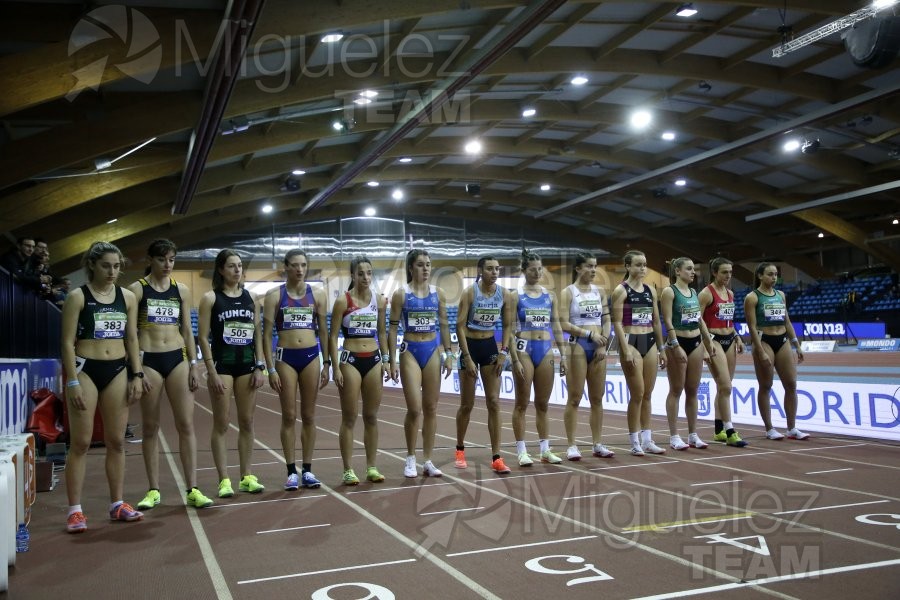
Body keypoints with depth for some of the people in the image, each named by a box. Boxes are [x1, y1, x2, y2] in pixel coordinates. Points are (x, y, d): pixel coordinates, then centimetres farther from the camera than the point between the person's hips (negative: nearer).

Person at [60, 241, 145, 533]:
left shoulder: (127, 297, 7)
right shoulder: (77, 296, -5)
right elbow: (68, 342, -7)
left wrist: (137, 376, 4)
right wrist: (73, 381, -14)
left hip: (118, 371, 4)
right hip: (86, 369, -4)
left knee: (116, 441, 9)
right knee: (81, 442, -1)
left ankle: (117, 504, 18)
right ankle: (75, 510, 6)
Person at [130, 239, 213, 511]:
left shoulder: (182, 290, 9)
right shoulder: (137, 289, -1)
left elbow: (187, 330, 11)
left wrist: (194, 365, 5)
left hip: (177, 358, 3)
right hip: (148, 360, -3)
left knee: (186, 424, 0)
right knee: (150, 427, 5)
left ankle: (192, 489, 4)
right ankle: (154, 490, 15)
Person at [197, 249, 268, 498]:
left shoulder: (251, 297, 8)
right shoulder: (210, 298, -4)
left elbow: (257, 335, 10)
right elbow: (203, 337, -7)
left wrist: (260, 367, 3)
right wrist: (212, 371, -13)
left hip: (247, 364, 4)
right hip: (222, 364, -4)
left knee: (247, 422, 8)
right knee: (221, 424, 1)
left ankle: (247, 476, 16)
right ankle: (224, 480, 7)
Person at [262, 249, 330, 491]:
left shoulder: (317, 294, 4)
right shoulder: (274, 295, -2)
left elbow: (323, 330, 9)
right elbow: (267, 334, -2)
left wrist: (327, 363, 6)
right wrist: (270, 368, -8)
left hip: (311, 356, 2)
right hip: (285, 357, -2)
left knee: (309, 415, 7)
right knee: (289, 416, 2)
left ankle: (307, 470, 15)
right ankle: (291, 472, 11)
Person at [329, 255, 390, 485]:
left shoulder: (379, 300, 6)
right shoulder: (343, 301, -6)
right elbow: (333, 336, -6)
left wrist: (386, 360, 7)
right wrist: (336, 367, -12)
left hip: (374, 360, 4)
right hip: (350, 360, -4)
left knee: (371, 416, 9)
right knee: (349, 418, 0)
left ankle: (371, 467, 17)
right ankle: (348, 470, 7)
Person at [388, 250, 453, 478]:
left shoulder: (438, 293, 6)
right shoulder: (401, 294, -4)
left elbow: (443, 325, 10)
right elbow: (393, 328, -4)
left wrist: (448, 354, 5)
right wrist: (392, 360, -9)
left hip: (433, 350, 4)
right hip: (410, 351, -3)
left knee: (431, 408, 6)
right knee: (414, 409, -8)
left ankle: (428, 461, 15)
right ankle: (410, 458, 12)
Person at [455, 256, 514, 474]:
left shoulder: (504, 294, -2)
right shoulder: (469, 292, -13)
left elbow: (507, 325, 7)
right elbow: (460, 326, -14)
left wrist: (504, 351, -4)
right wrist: (467, 358, -18)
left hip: (490, 346, 3)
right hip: (470, 346, -3)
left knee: (494, 402, -1)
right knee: (467, 404, 6)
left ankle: (496, 457, 2)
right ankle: (460, 449, 27)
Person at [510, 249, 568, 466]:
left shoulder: (550, 295, 10)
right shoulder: (516, 296, -3)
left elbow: (556, 326, 12)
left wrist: (563, 354, 6)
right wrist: (515, 359, -14)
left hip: (546, 350, 4)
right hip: (524, 349, -4)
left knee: (543, 404, 9)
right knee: (522, 403, 1)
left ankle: (545, 449, 16)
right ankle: (521, 451, 7)